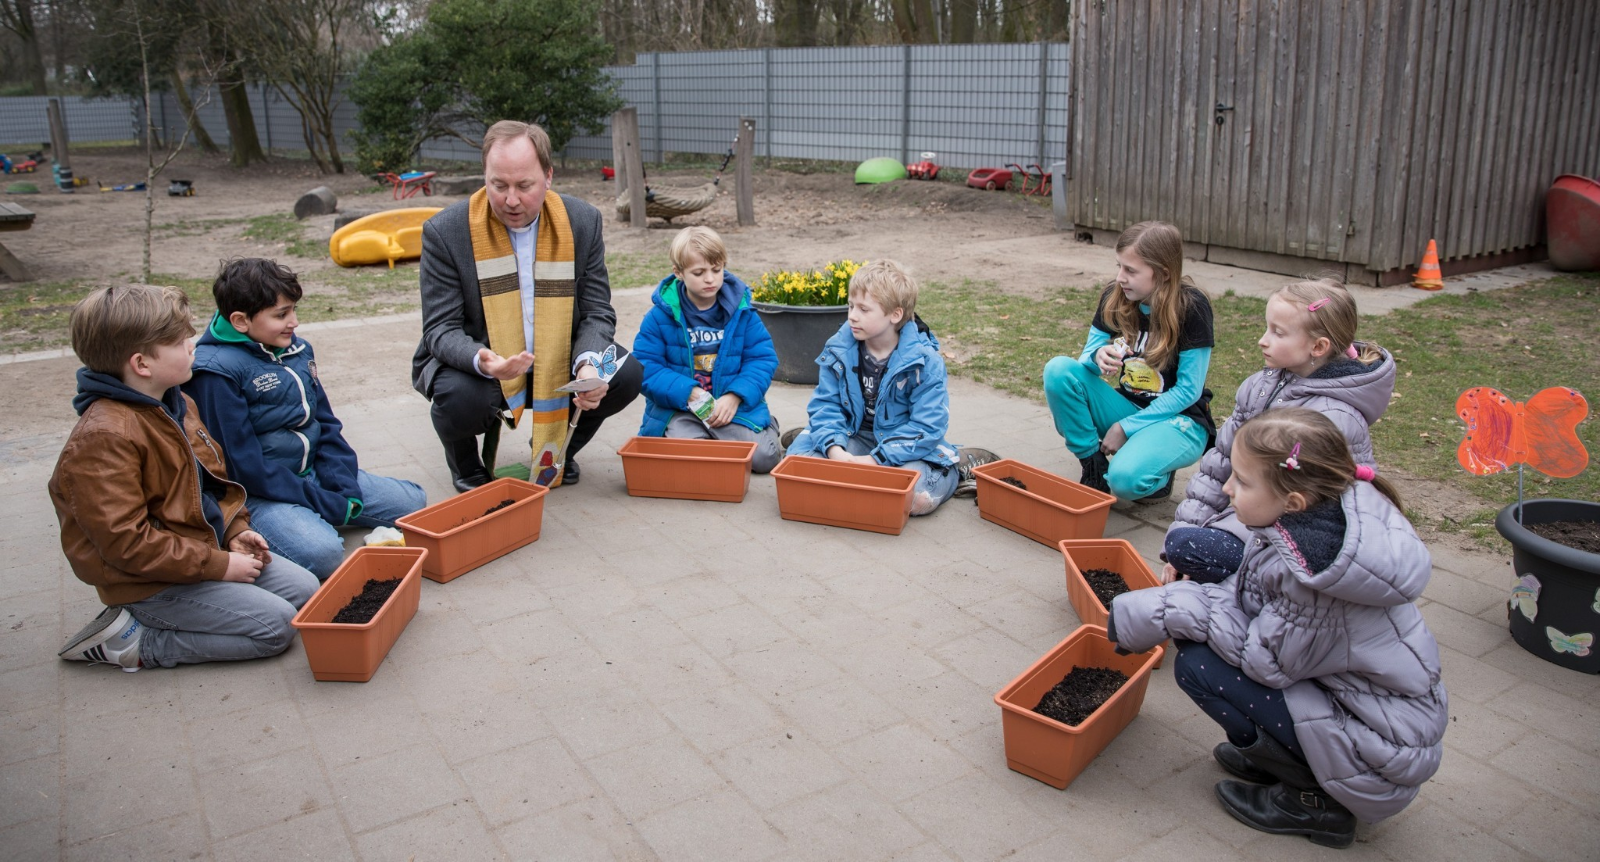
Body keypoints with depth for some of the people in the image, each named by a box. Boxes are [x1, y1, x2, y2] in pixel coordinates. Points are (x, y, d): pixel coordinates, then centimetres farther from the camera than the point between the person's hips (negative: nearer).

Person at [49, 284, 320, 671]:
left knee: (304, 588, 5)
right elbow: (126, 541, -25)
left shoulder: (177, 404, 6)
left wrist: (235, 532, 4)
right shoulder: (103, 439, -23)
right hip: (150, 582, -9)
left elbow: (213, 477, 19)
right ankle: (134, 643, -4)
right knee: (275, 624, -16)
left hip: (203, 546, 10)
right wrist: (218, 565, -21)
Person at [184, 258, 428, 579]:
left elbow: (327, 425, 11)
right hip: (260, 493, -8)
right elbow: (244, 463, -18)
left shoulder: (298, 350, 7)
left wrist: (344, 490, -5)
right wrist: (326, 505, -18)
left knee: (414, 501, 1)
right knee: (322, 552, -32)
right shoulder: (217, 371, -16)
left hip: (315, 473, 8)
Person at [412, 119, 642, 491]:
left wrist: (588, 364, -28)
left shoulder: (582, 221, -7)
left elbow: (597, 313, -5)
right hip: (476, 365, -3)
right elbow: (440, 329, -14)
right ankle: (467, 462, 5)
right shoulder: (446, 231, -14)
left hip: (558, 364, 3)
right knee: (459, 397, -35)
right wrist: (481, 360, -38)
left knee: (626, 374, -20)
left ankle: (558, 449, 11)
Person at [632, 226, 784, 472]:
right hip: (679, 408, -1)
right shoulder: (660, 316, -5)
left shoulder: (742, 311, -1)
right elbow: (645, 366, -7)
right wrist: (689, 393, -20)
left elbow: (763, 358, -1)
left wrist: (734, 397, -17)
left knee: (764, 456, -18)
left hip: (734, 405, 1)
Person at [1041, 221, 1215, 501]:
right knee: (1058, 370, -20)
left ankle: (1158, 474, 3)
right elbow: (1087, 357, 2)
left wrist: (1126, 427, -17)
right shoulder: (1114, 297, -4)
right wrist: (1097, 357, -25)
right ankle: (1094, 467, -8)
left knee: (1126, 478, -35)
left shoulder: (1191, 307, -18)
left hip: (1178, 418, -5)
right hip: (1129, 406, 5)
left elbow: (1188, 390, -15)